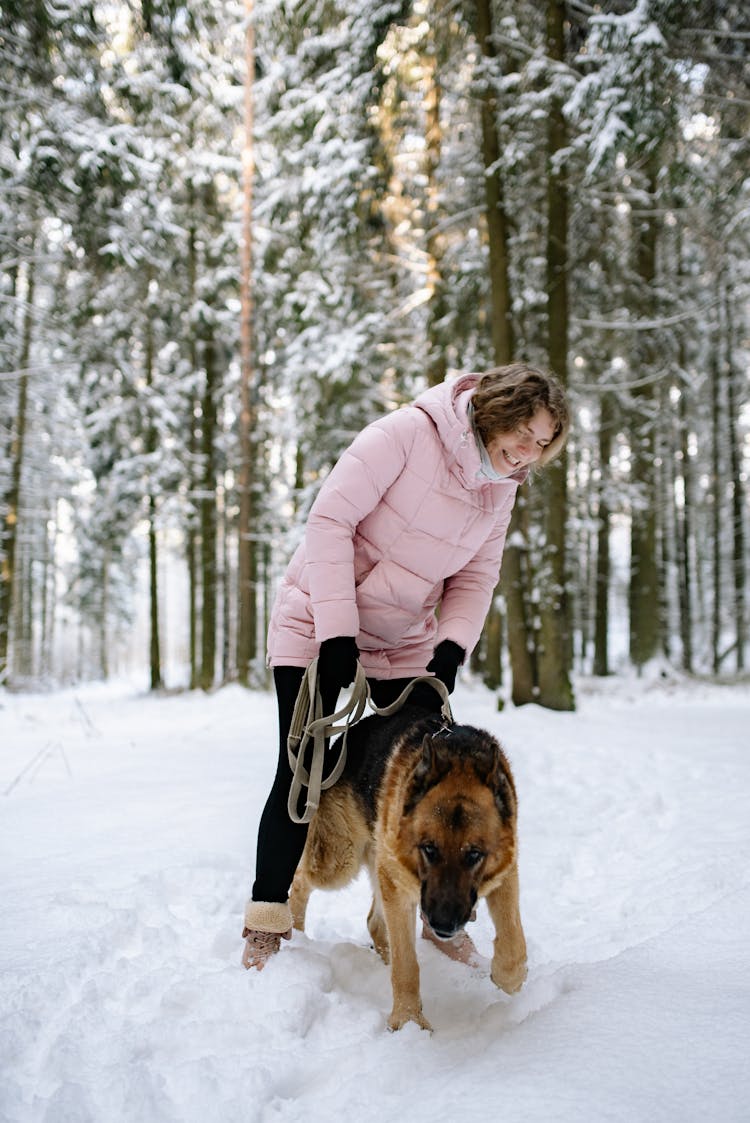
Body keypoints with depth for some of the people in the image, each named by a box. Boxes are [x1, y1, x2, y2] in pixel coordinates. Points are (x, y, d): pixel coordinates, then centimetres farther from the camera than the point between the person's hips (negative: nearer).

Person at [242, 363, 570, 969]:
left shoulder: (501, 487, 0)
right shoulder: (409, 433, -21)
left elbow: (476, 577, 3)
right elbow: (330, 519, -22)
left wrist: (453, 647, -16)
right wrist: (337, 631, -25)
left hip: (405, 643, 6)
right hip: (316, 626, -5)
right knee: (301, 771, -5)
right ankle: (267, 920, 8)